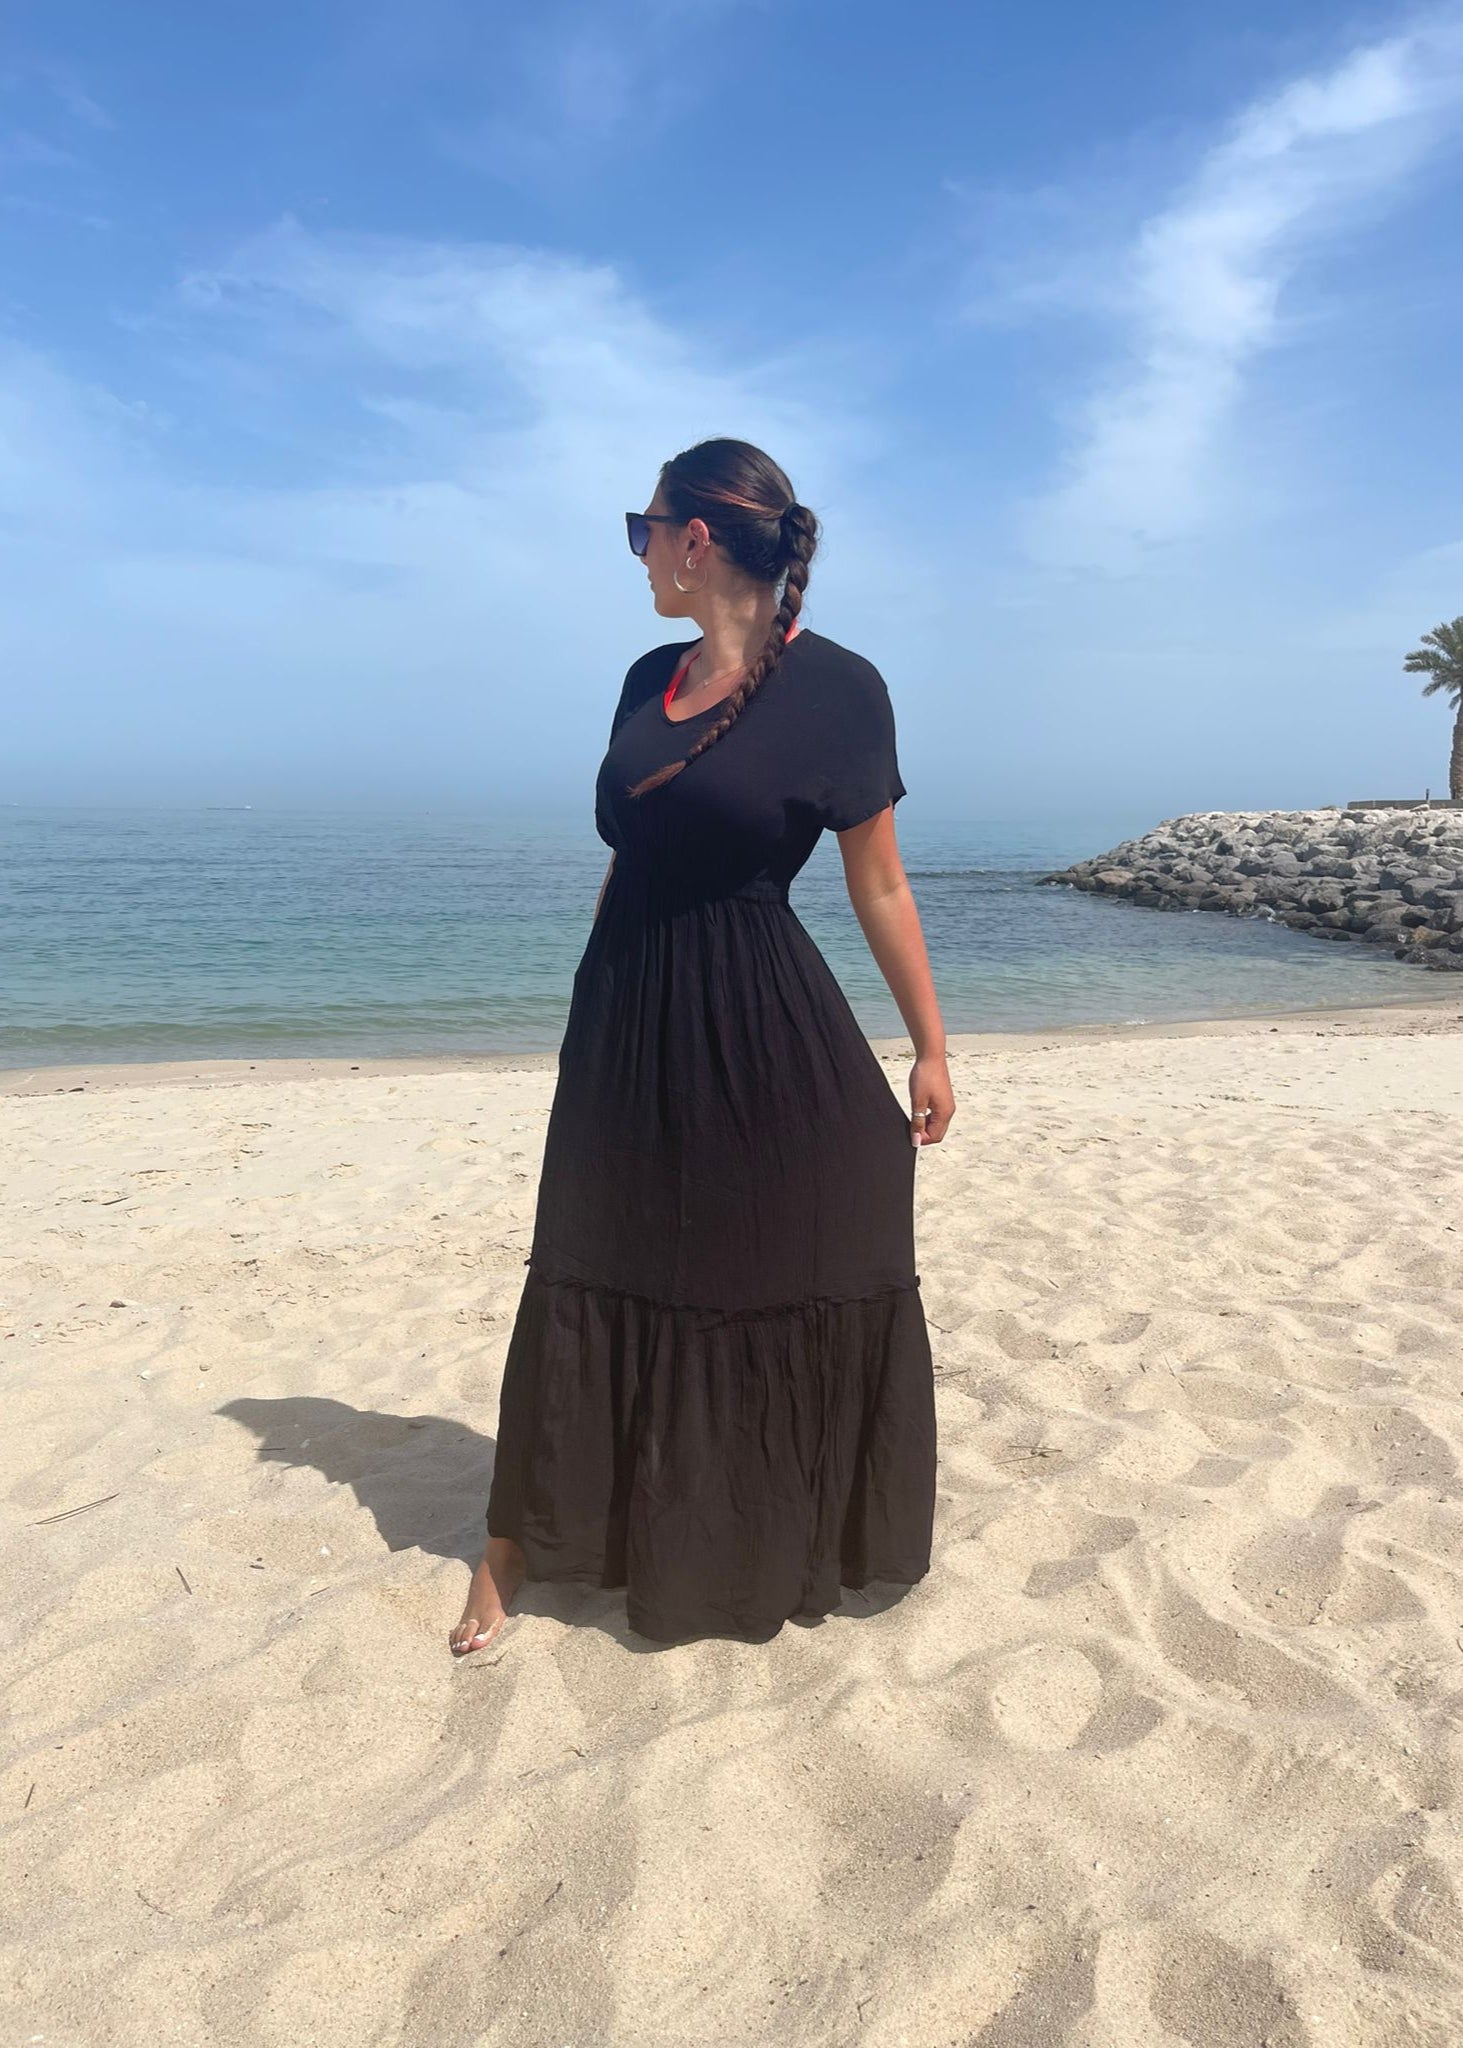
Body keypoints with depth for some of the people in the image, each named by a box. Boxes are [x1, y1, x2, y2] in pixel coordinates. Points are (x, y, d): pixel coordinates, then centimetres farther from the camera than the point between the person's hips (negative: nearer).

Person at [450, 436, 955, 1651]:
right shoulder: (649, 681, 7)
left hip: (770, 1032, -5)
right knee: (593, 1285, 14)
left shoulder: (835, 686, -9)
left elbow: (880, 885, -4)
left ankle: (791, 1543, 36)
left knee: (799, 1290, 10)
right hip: (628, 1027, 5)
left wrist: (931, 1048, -1)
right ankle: (516, 1541, 30)